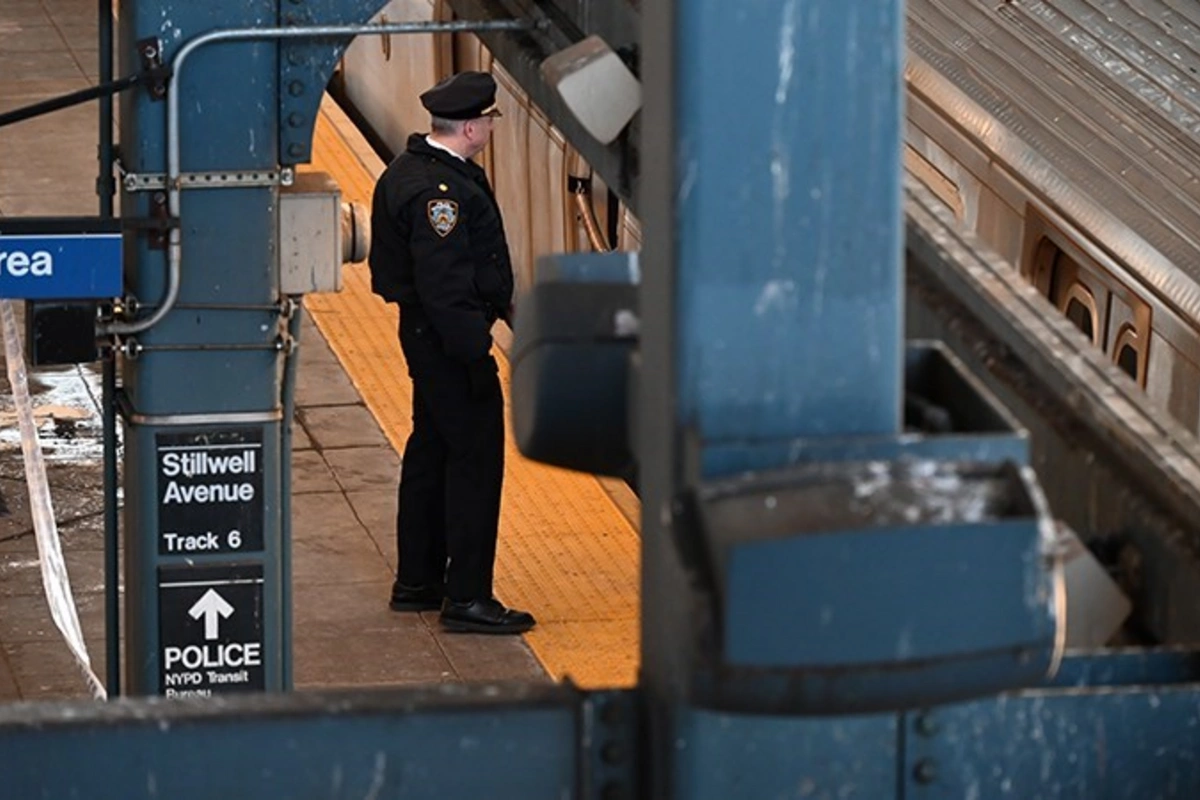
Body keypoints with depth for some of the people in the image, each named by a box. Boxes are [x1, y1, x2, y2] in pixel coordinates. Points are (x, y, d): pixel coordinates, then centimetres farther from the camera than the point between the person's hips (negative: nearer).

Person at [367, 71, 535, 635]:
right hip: (447, 337, -11)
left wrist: (497, 300, 25)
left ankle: (417, 582, 28)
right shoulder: (438, 190, -24)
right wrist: (474, 354, -25)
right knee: (475, 456, -6)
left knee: (431, 450, 18)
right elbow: (443, 283, -27)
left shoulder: (410, 169, 9)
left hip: (425, 334, 11)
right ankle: (466, 598, -3)